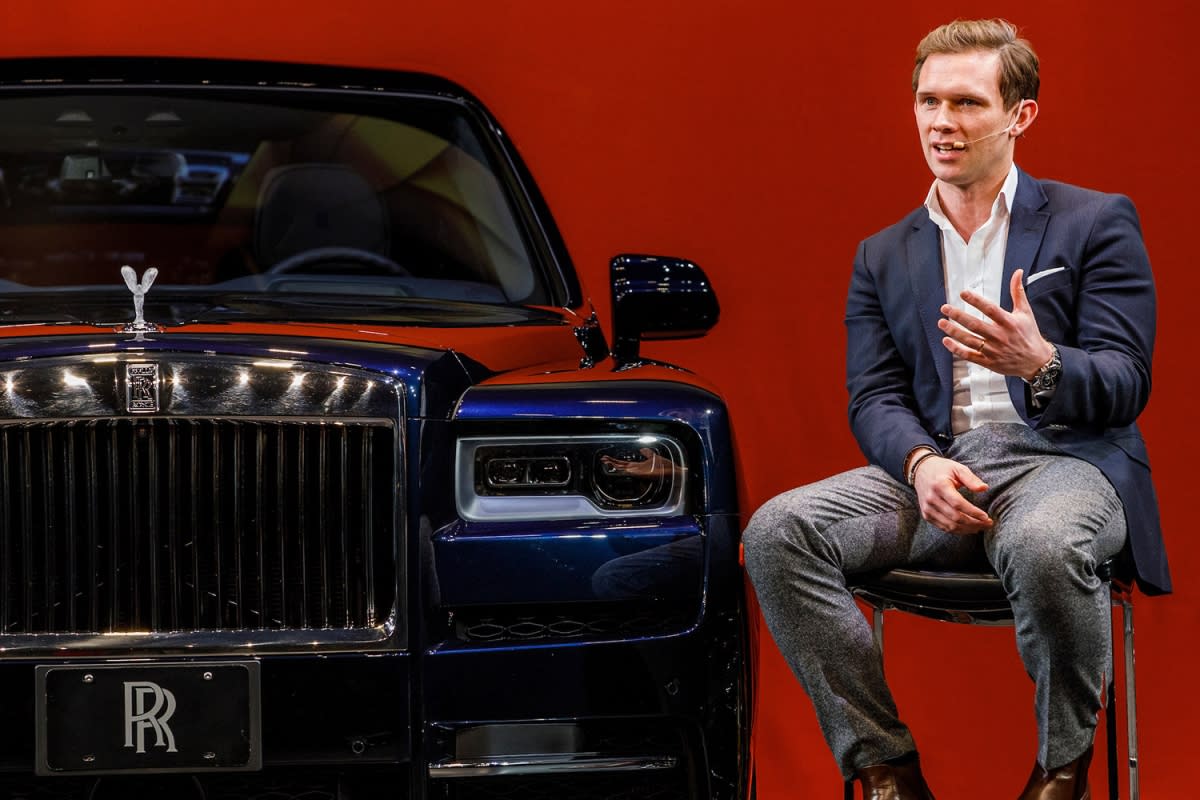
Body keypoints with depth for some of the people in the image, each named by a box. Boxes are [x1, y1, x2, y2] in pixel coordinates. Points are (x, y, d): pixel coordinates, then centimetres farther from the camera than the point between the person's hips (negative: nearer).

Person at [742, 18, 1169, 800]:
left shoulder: (1096, 223, 8)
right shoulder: (883, 257, 21)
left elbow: (1126, 387, -1)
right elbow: (875, 400, 10)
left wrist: (1039, 362, -25)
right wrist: (923, 463, -15)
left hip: (1062, 458, -4)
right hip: (936, 467, 4)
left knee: (1044, 547, -42)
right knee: (777, 532, -25)